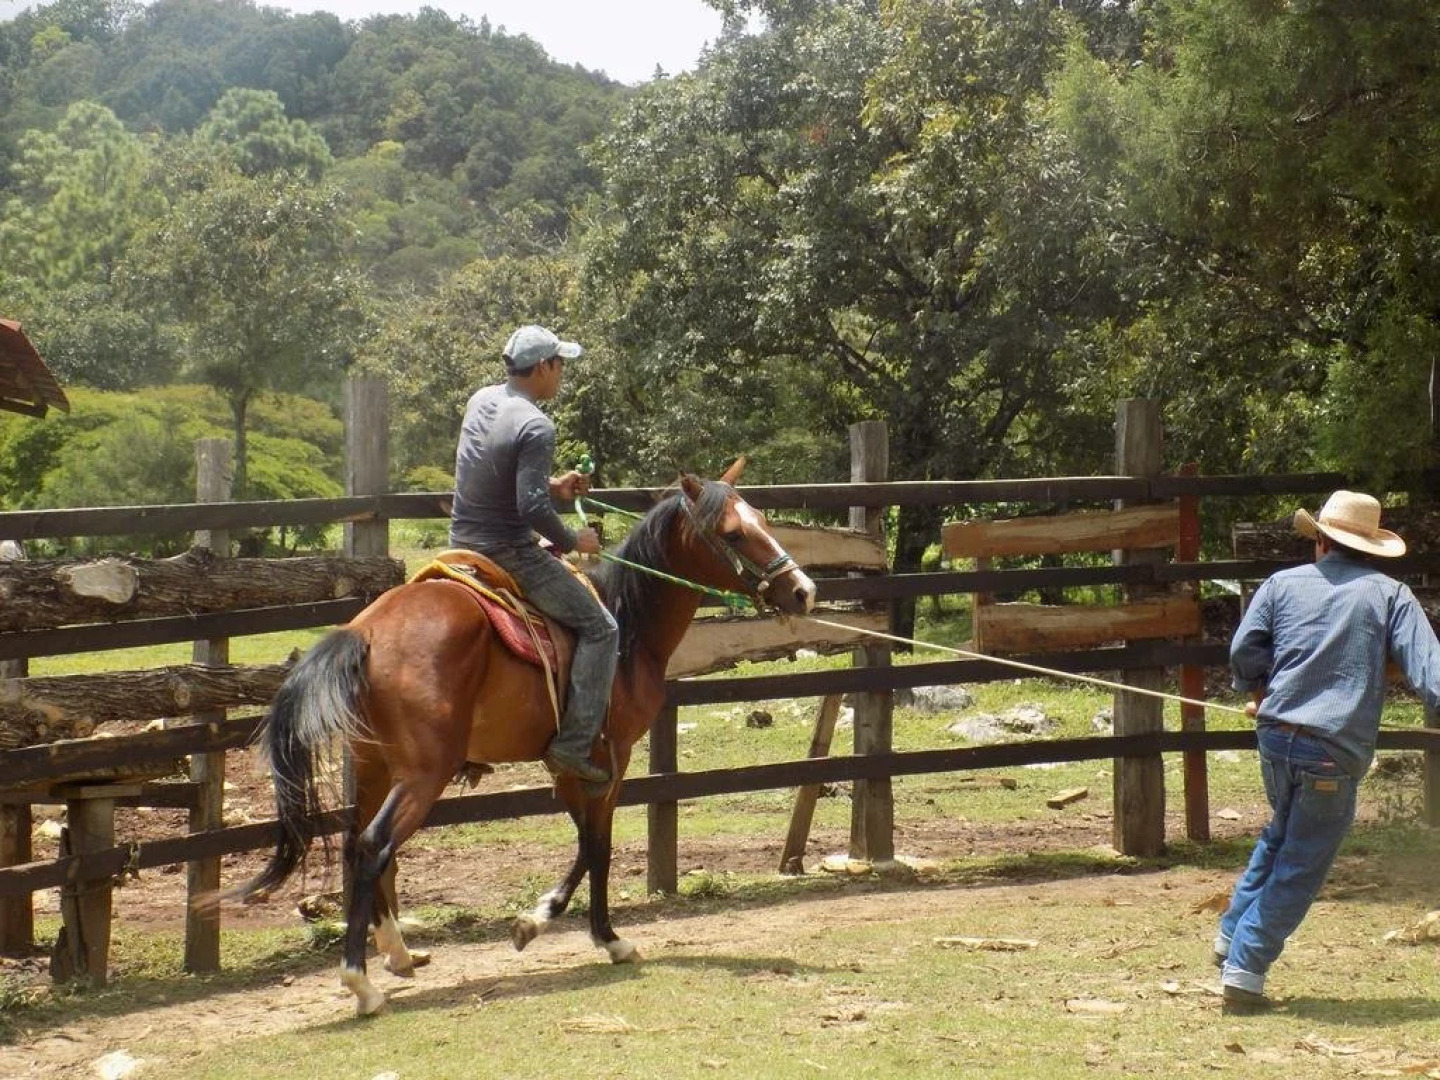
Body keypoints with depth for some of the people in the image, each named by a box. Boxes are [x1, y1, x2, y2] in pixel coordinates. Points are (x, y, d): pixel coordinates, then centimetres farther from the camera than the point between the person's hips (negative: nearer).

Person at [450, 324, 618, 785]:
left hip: (463, 541, 9)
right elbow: (532, 507, -27)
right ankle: (572, 746, -9)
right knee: (599, 628, -1)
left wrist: (552, 485, 15)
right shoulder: (535, 426, -20)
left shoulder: (481, 401, 7)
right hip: (509, 553, -9)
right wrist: (572, 540, -11)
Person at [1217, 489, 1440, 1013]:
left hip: (1276, 735, 4)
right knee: (1301, 866, 5)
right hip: (1336, 752, -4)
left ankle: (1232, 937, 28)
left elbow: (1244, 654, 4)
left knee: (1280, 834, 29)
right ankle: (1245, 968, 1)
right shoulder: (1390, 595, 2)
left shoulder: (1283, 584, 7)